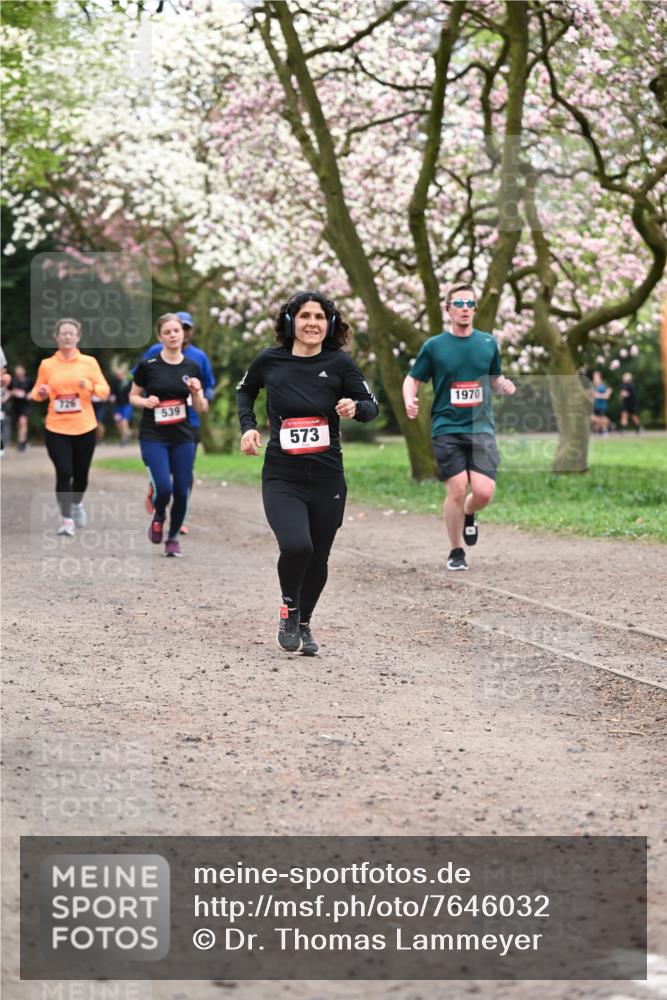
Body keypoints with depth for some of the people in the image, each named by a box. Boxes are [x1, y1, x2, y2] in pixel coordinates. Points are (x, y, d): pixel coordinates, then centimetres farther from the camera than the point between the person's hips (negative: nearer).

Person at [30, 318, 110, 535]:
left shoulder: (89, 362, 1)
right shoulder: (46, 364, 3)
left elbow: (104, 390, 0)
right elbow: (37, 393, 11)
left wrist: (90, 386, -20)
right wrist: (41, 393, -12)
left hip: (84, 428, 1)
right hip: (56, 429, -1)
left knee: (81, 473, 11)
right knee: (63, 473, -13)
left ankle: (77, 504, 41)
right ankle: (66, 519, -4)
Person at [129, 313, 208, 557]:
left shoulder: (192, 368, 3)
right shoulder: (148, 365, -4)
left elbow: (201, 409, 6)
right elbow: (133, 397, 6)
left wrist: (197, 392, -13)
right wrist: (145, 402, -14)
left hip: (183, 437, 3)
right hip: (153, 437, -3)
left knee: (181, 491, 2)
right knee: (164, 488, -16)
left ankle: (173, 537, 23)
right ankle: (158, 517, 17)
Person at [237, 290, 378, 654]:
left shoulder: (338, 363, -2)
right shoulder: (269, 361, -1)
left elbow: (371, 405, 4)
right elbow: (244, 391, 19)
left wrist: (355, 407, -18)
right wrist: (248, 426, 4)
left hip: (327, 479, 2)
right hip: (281, 478, -2)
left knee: (318, 559, 11)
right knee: (296, 546, -23)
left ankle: (304, 623, 38)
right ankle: (289, 609, 7)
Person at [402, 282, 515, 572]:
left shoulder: (488, 343, 9)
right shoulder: (433, 346, 2)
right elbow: (412, 379, 8)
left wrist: (504, 386, -3)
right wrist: (409, 400, -13)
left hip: (481, 429, 2)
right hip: (447, 430, -2)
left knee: (484, 492, -11)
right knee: (457, 490, -9)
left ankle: (468, 515, 27)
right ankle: (456, 552, 11)